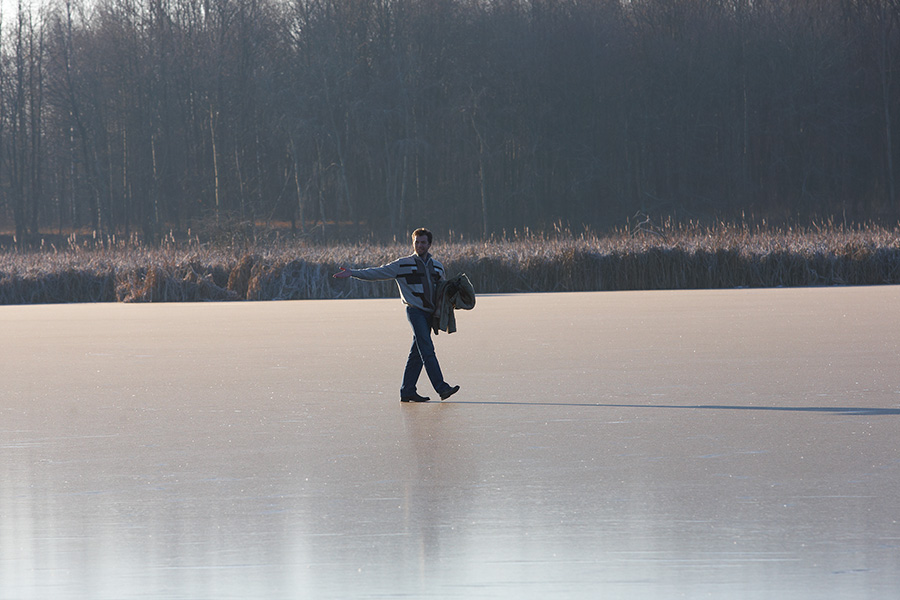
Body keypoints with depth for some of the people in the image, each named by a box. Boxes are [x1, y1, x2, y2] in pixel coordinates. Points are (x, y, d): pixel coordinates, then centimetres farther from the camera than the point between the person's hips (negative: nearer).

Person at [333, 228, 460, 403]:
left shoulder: (438, 267, 17)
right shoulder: (403, 265, 2)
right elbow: (378, 273, 0)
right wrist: (352, 273, -8)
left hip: (430, 313, 6)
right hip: (415, 310, -6)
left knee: (417, 354, 5)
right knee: (427, 350, -14)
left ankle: (407, 391, 8)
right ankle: (441, 388, -21)